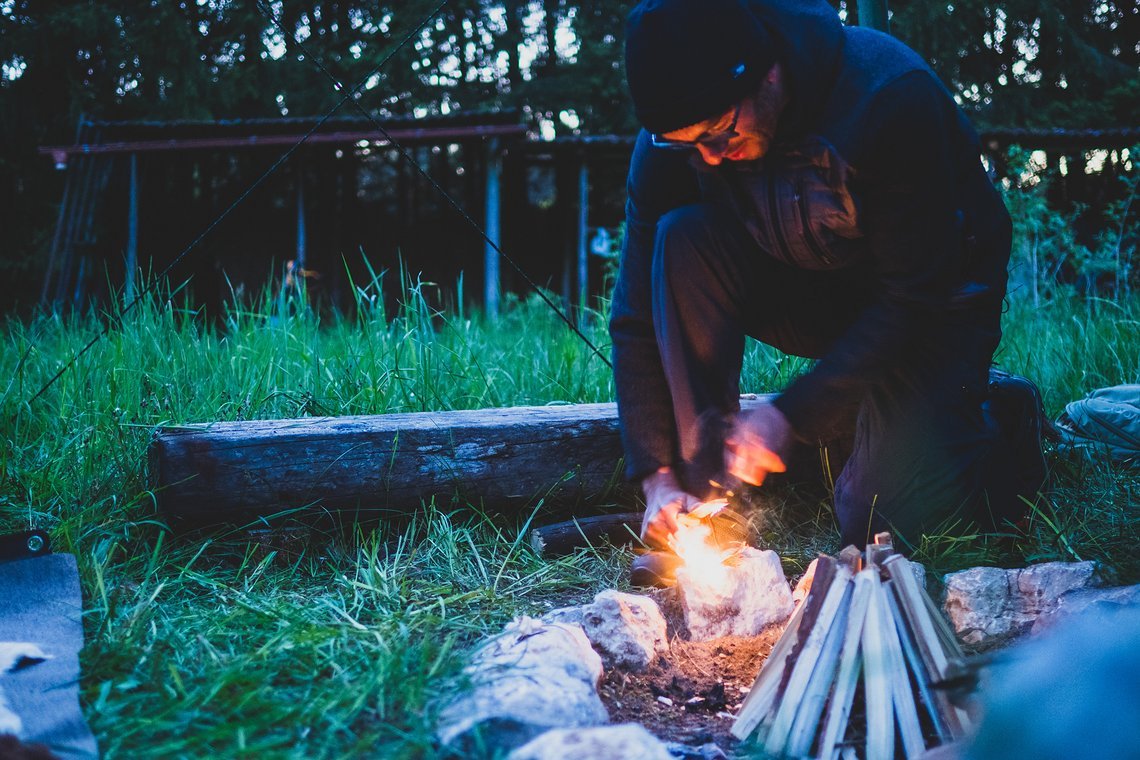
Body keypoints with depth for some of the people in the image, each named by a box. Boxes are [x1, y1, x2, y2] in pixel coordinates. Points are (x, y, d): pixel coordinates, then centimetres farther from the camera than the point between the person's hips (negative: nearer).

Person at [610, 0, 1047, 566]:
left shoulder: (892, 95, -31)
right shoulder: (675, 133, -18)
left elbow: (919, 297, -28)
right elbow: (640, 313, -14)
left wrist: (792, 412, -30)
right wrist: (658, 475, -20)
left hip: (936, 302, -4)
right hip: (809, 291, 4)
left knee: (877, 523, -19)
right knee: (683, 239, -25)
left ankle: (998, 416, 12)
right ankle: (706, 485, -17)